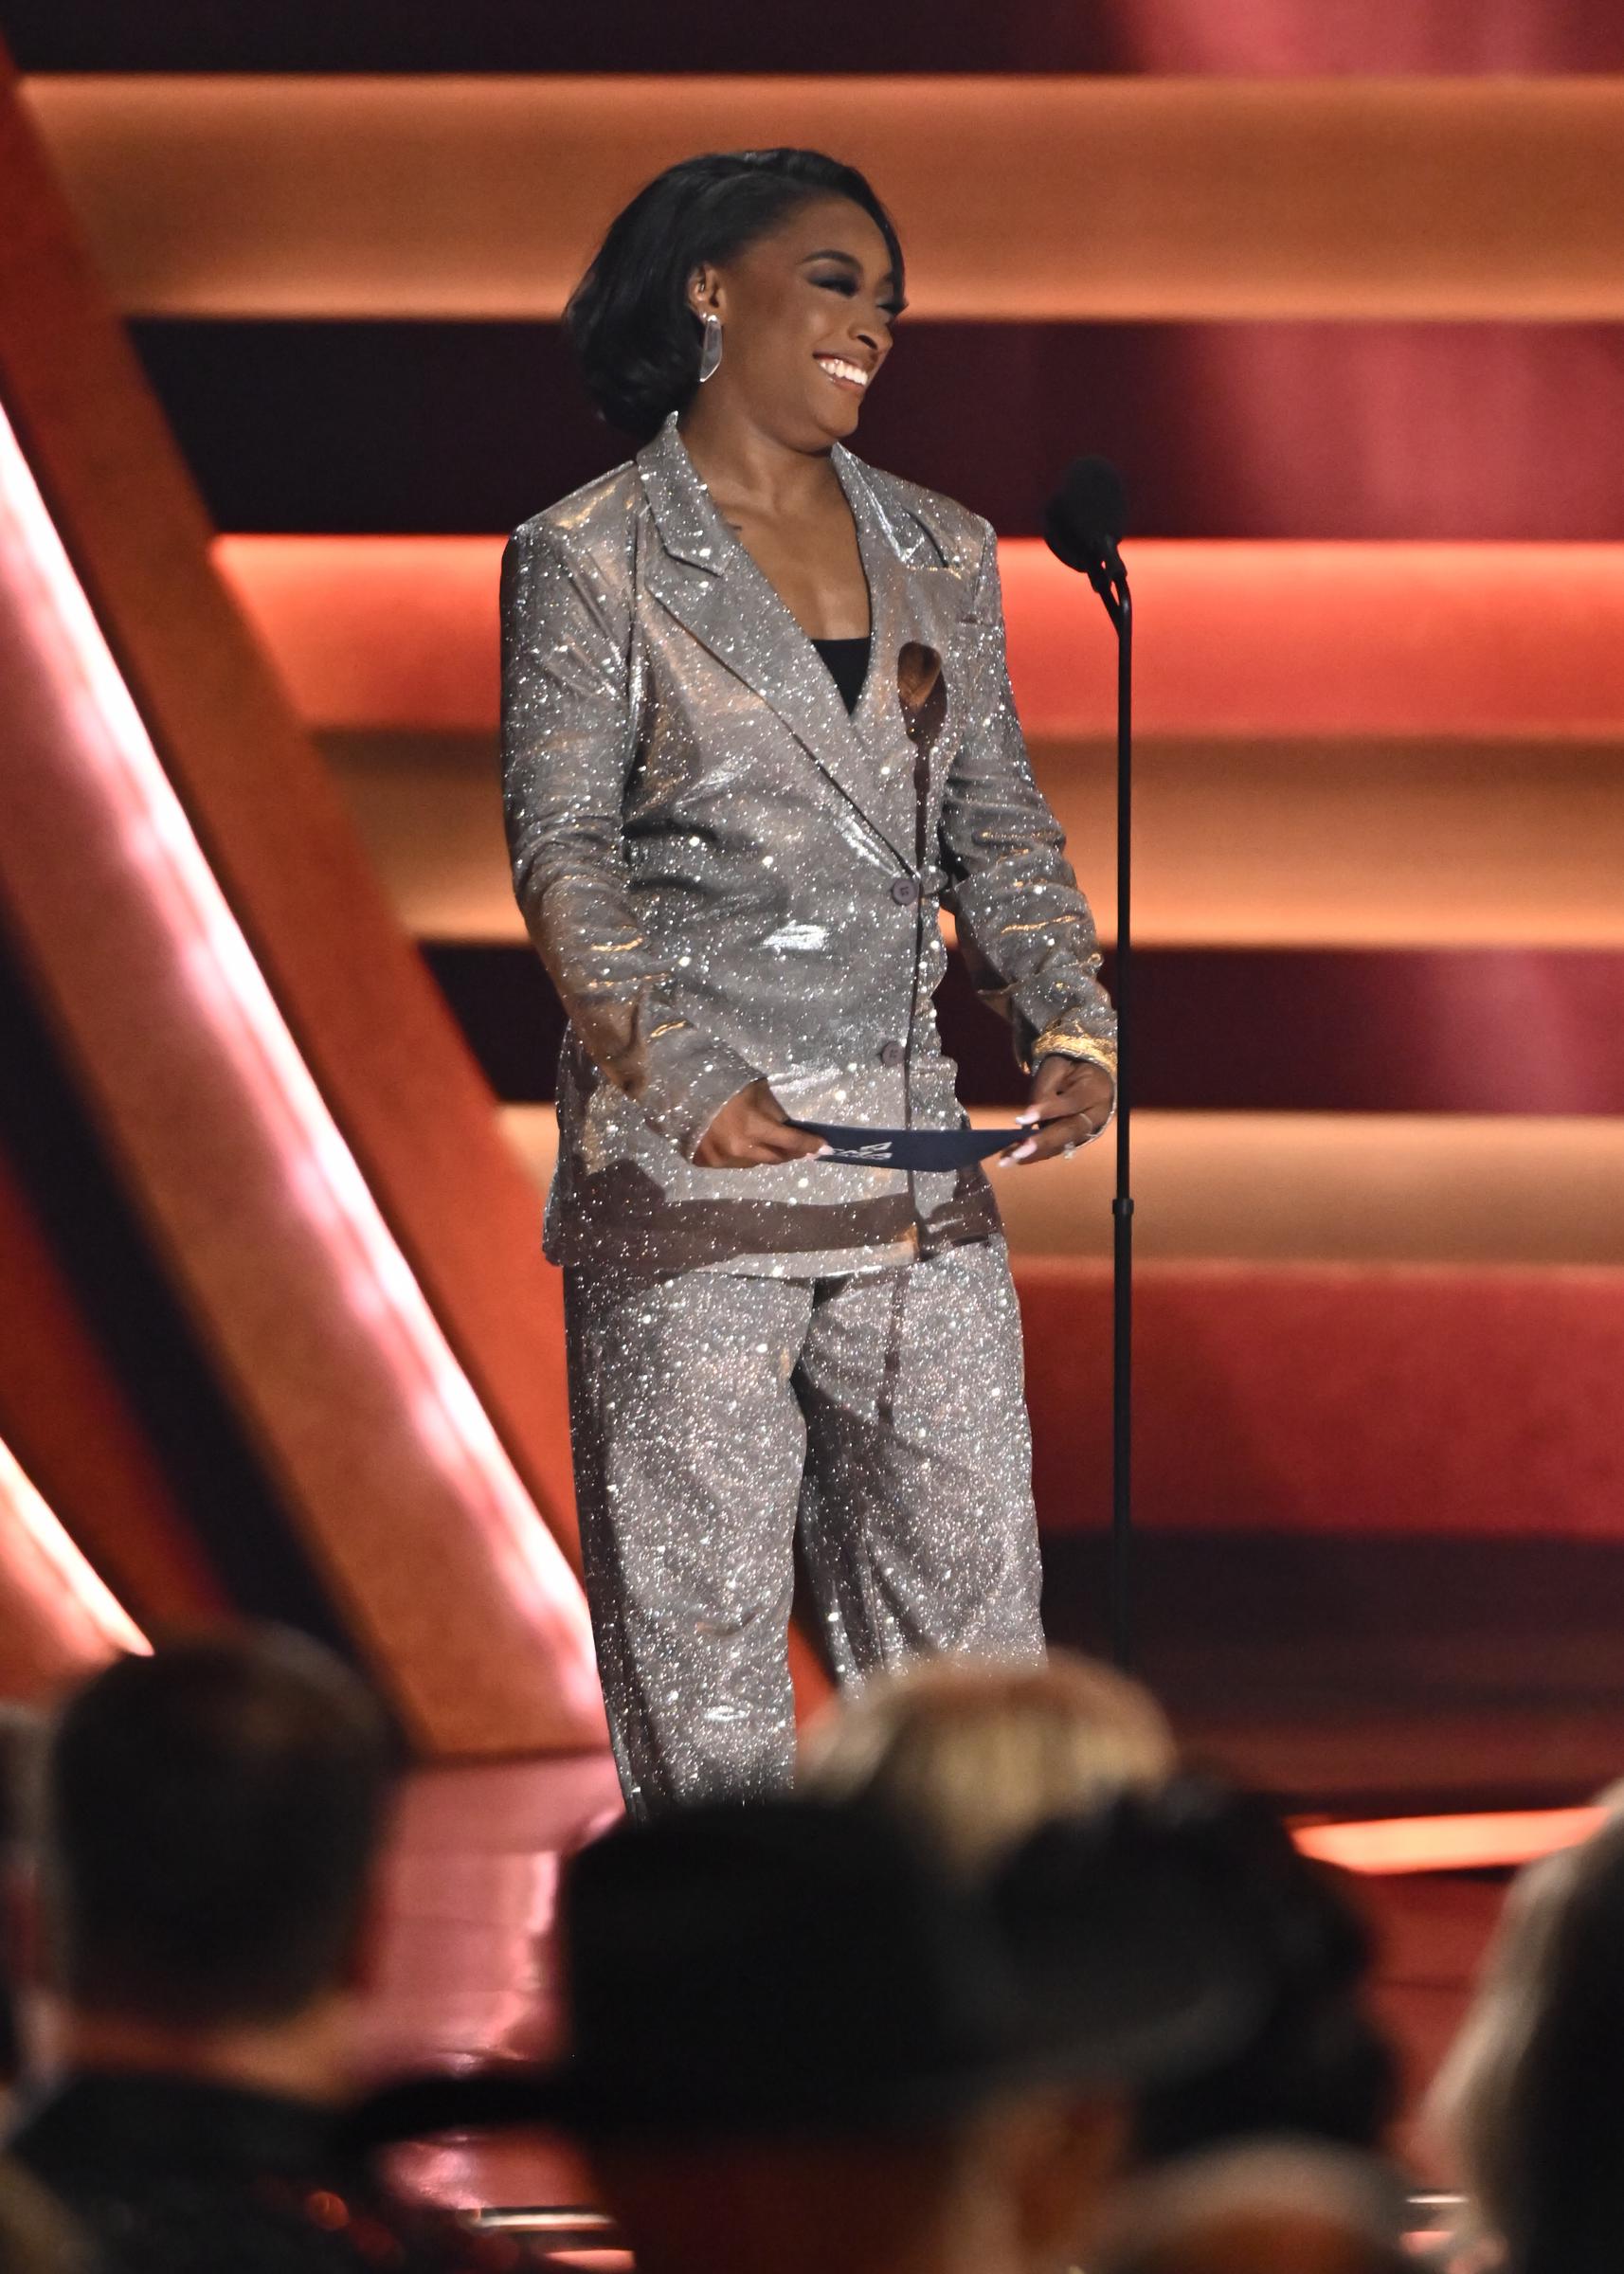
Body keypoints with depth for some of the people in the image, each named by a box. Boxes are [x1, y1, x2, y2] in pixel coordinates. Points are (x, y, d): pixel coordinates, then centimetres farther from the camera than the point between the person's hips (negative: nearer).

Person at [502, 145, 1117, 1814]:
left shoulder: (941, 560, 14)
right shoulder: (587, 561, -1)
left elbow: (995, 825, 15)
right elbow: (561, 854, -6)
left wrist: (1067, 1018, -3)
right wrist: (684, 1067, -20)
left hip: (910, 1151, 5)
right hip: (688, 1159, -5)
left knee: (969, 1569, 4)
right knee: (696, 1592, -2)